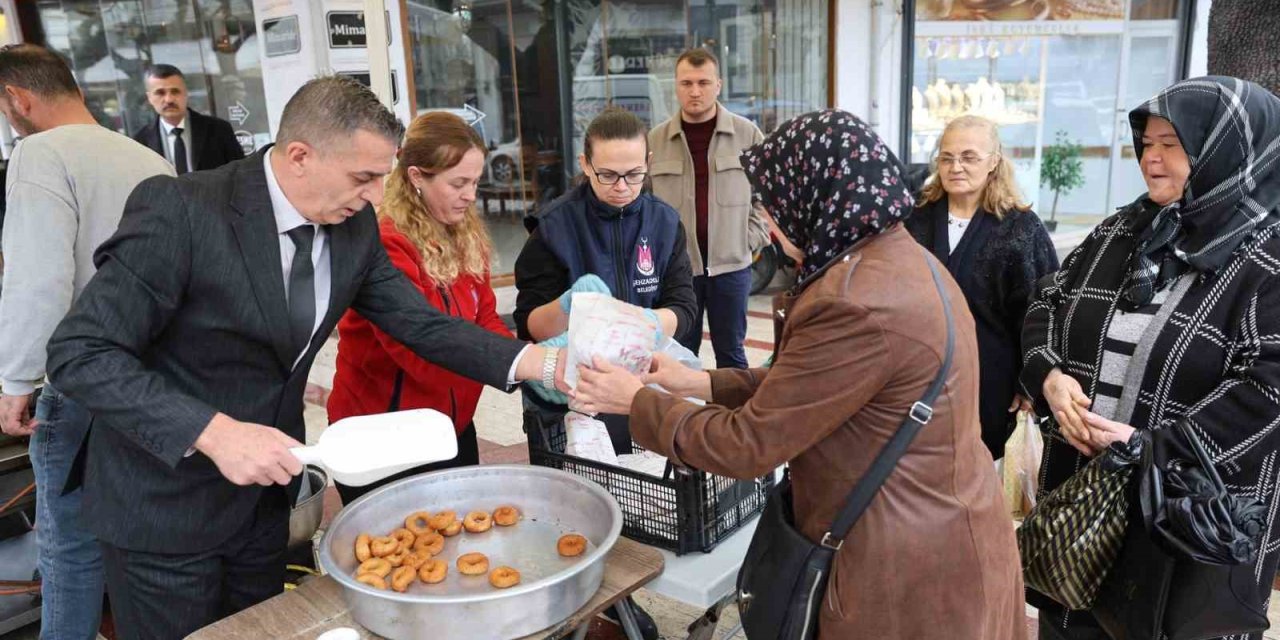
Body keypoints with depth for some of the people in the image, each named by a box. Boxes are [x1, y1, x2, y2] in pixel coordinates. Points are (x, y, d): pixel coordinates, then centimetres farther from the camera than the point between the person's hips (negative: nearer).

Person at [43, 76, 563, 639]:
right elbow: (79, 353, -24)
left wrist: (545, 365, -15)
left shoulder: (354, 226, -6)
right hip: (166, 500, -5)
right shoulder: (179, 211, -25)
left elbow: (420, 324, -4)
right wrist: (215, 432, -34)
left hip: (264, 484, 6)